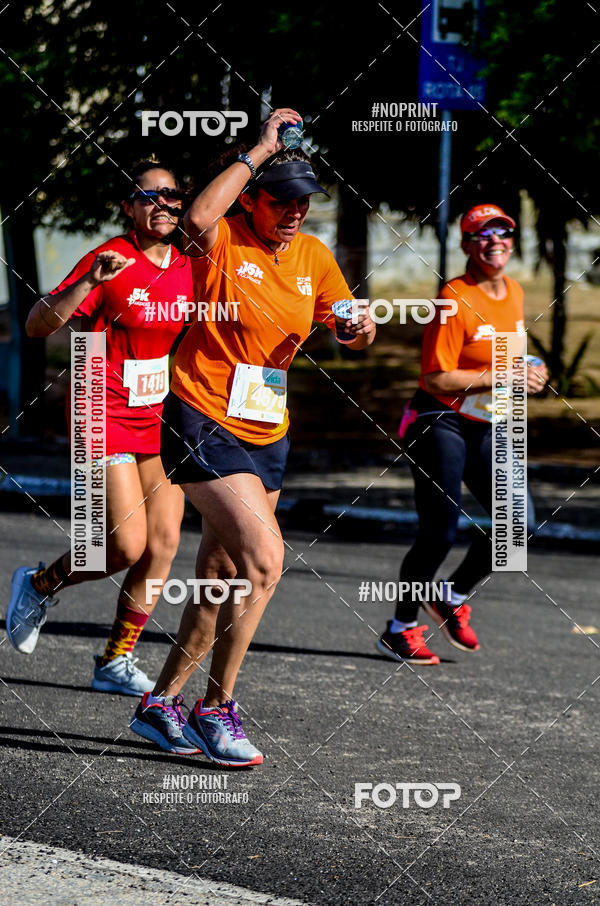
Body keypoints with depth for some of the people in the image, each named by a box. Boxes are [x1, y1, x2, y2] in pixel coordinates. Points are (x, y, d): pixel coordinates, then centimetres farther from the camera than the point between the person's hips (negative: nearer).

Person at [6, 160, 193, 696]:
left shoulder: (187, 268, 5)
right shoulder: (111, 260, -13)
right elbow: (37, 326, -20)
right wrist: (90, 282, -33)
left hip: (161, 419, 6)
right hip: (106, 414, -6)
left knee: (164, 543, -2)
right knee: (128, 547, -12)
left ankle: (116, 662, 10)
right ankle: (39, 586, 16)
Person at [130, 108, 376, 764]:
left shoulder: (313, 257, 8)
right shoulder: (225, 242, -11)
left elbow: (346, 325, 18)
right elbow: (197, 220, -35)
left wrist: (361, 329, -7)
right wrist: (260, 150, -26)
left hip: (267, 433, 8)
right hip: (202, 422, -8)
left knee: (221, 579, 12)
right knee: (263, 557, -19)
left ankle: (161, 704, 26)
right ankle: (216, 709, -8)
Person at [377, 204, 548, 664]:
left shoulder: (514, 292, 9)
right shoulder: (455, 299, -17)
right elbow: (436, 379, -21)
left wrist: (527, 375, 5)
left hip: (485, 427, 8)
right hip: (441, 423, -8)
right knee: (441, 532, -8)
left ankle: (454, 598, 17)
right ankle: (401, 630, 9)